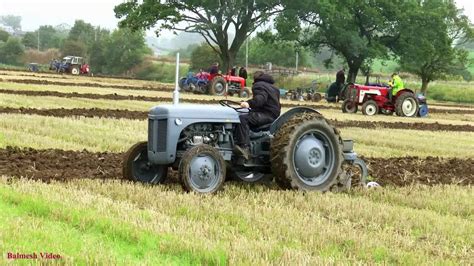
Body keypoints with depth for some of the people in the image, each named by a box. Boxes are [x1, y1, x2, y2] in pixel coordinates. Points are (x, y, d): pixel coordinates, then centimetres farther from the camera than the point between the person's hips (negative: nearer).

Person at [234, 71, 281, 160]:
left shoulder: (258, 85, -2)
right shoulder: (273, 87, 28)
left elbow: (261, 98, -25)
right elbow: (278, 105, 38)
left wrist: (249, 103, -38)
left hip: (267, 115, -11)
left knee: (243, 118, -28)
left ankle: (244, 147, -45)